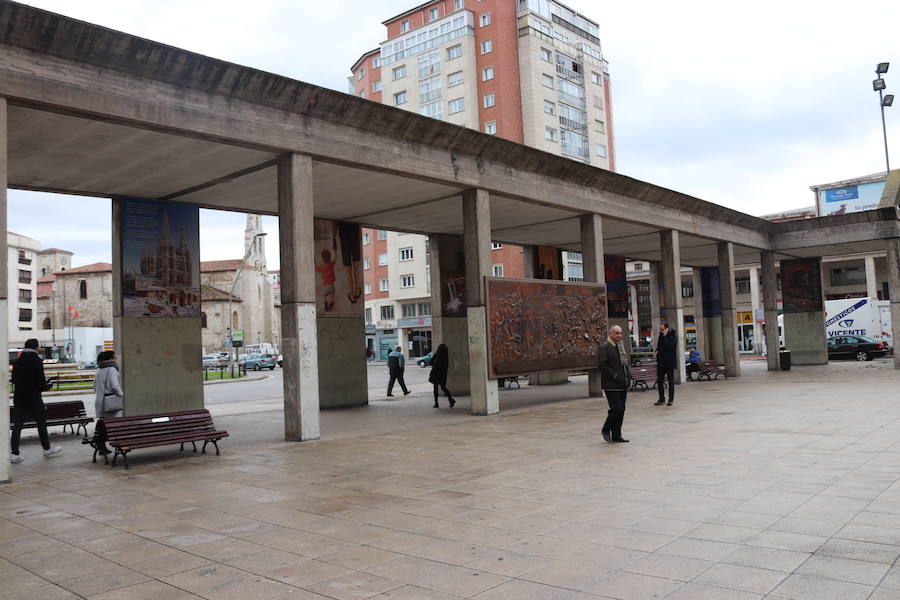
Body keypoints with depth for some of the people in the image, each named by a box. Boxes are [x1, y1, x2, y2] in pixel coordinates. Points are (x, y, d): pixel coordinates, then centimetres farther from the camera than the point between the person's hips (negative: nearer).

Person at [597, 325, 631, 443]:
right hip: (611, 385, -8)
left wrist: (628, 376, 9)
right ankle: (606, 430, 9)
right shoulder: (604, 347, -11)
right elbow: (602, 365, -18)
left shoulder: (620, 346, 17)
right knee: (617, 409, -11)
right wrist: (615, 377, -19)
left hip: (623, 384, 8)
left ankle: (616, 435, 17)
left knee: (621, 409, 9)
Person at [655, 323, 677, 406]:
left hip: (669, 362, -7)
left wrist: (665, 336, -20)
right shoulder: (661, 335, 12)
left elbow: (670, 346, -24)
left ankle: (671, 399, 10)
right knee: (659, 381, 7)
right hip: (661, 362, 7)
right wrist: (657, 351, 8)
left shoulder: (672, 336, -8)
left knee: (671, 381, 2)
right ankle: (661, 399, 15)